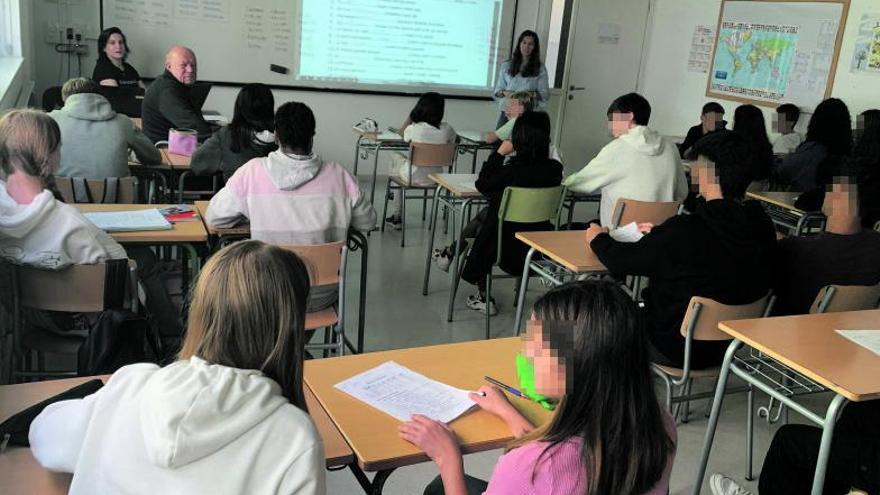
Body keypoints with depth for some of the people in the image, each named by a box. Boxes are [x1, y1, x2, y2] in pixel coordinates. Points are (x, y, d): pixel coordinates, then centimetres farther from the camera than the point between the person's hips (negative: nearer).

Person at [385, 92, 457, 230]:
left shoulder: (414, 129, -21)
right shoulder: (446, 129, -12)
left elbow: (401, 133, 5)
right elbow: (456, 139, 14)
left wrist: (411, 114, 4)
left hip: (413, 177, -4)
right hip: (435, 178, 4)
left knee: (396, 156, 30)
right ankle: (396, 217, 41)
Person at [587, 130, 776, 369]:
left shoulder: (686, 230, -30)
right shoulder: (762, 226, -9)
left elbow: (622, 260, -15)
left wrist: (598, 237, 6)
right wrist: (659, 235, 19)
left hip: (679, 349, -7)